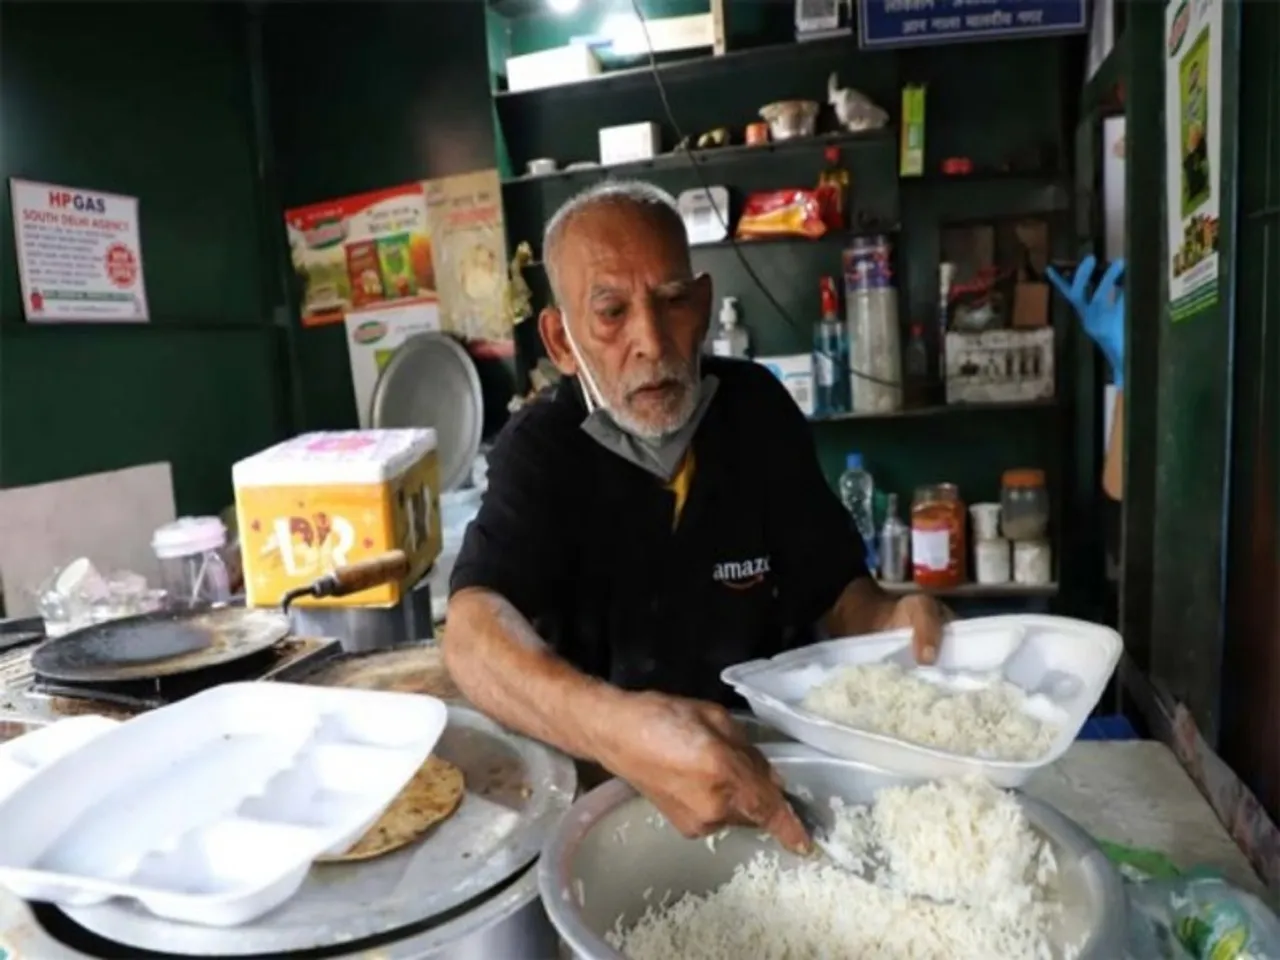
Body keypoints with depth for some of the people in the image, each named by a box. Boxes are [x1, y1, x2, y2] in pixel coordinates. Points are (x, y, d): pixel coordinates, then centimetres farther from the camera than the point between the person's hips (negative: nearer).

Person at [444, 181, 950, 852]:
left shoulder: (757, 407, -5)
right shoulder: (537, 451, -13)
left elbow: (833, 587, -1)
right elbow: (472, 632, -29)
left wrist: (887, 624, -25)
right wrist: (617, 728, -49)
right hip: (602, 778, -2)